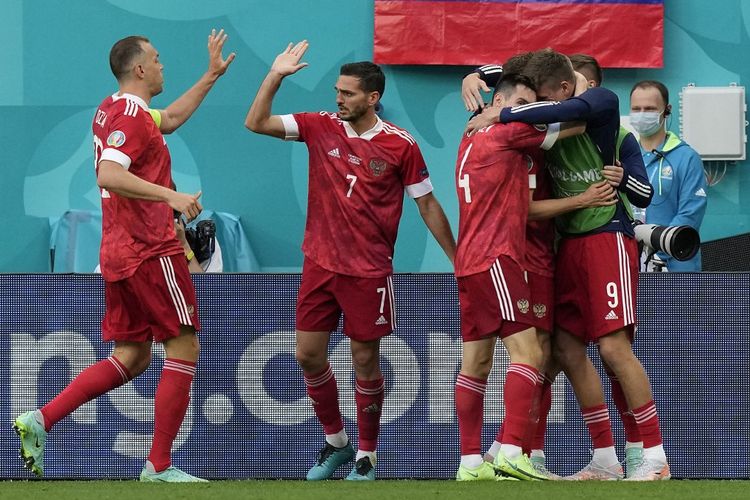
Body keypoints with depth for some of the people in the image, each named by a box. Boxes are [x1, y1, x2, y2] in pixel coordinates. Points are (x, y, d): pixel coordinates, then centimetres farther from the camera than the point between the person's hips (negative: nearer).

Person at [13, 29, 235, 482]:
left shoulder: (114, 109, 16)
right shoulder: (132, 115, -15)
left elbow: (170, 119, 36)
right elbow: (109, 175, -30)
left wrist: (211, 76, 38)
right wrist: (171, 195, -35)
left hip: (119, 254, 10)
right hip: (151, 253, -10)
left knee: (131, 358, 12)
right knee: (184, 348, -3)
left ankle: (40, 420, 1)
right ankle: (159, 466, -4)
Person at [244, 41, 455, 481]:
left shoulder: (401, 145, -7)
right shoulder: (321, 127, 1)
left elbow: (428, 205, 0)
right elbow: (256, 123, 0)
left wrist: (456, 258, 0)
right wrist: (276, 75, -9)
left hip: (369, 271, -3)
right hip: (320, 263, 4)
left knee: (365, 360, 1)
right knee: (309, 356, 5)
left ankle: (367, 453, 15)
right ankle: (335, 440, 24)